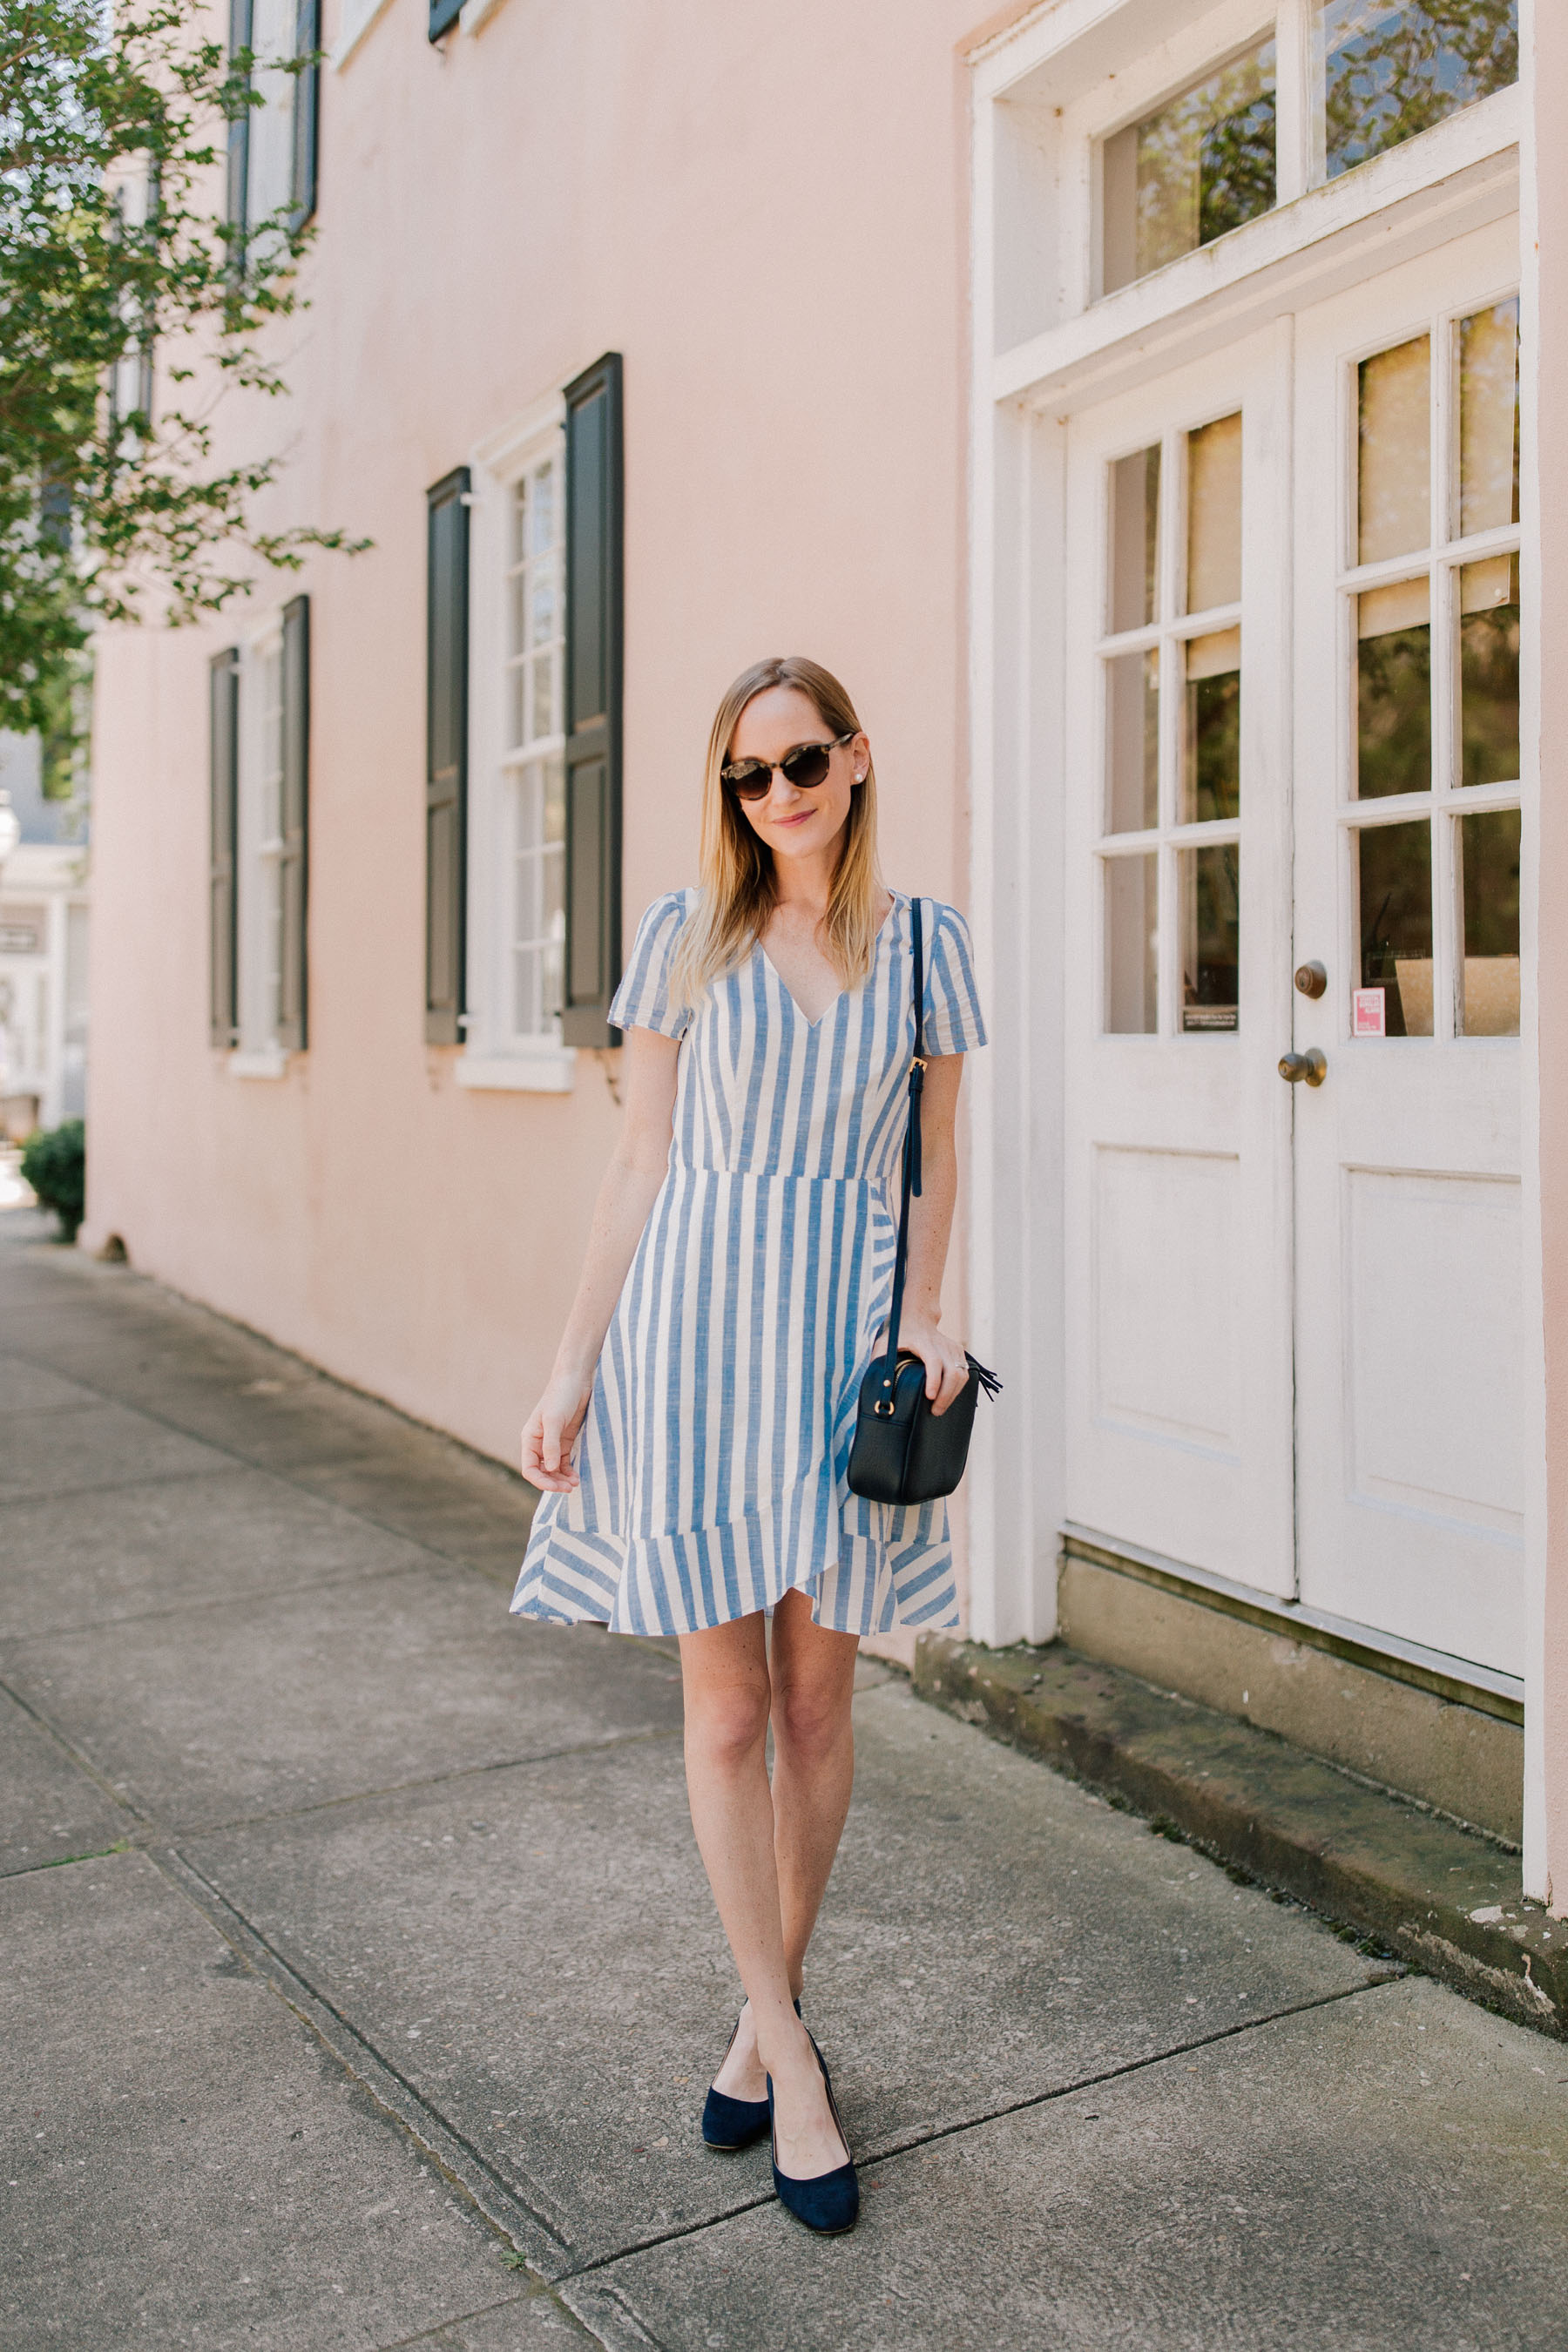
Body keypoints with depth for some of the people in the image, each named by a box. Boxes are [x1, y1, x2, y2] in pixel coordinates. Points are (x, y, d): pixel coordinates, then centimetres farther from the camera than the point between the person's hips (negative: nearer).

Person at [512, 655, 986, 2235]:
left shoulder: (925, 944, 7)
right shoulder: (688, 934, 4)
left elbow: (935, 1158, 12)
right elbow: (643, 1159, 4)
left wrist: (924, 1314, -4)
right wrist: (572, 1368, 1)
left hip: (846, 1328, 1)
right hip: (699, 1315, -1)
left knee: (818, 1701, 8)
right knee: (725, 1707, 1)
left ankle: (761, 2022, 28)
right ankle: (793, 2064, 14)